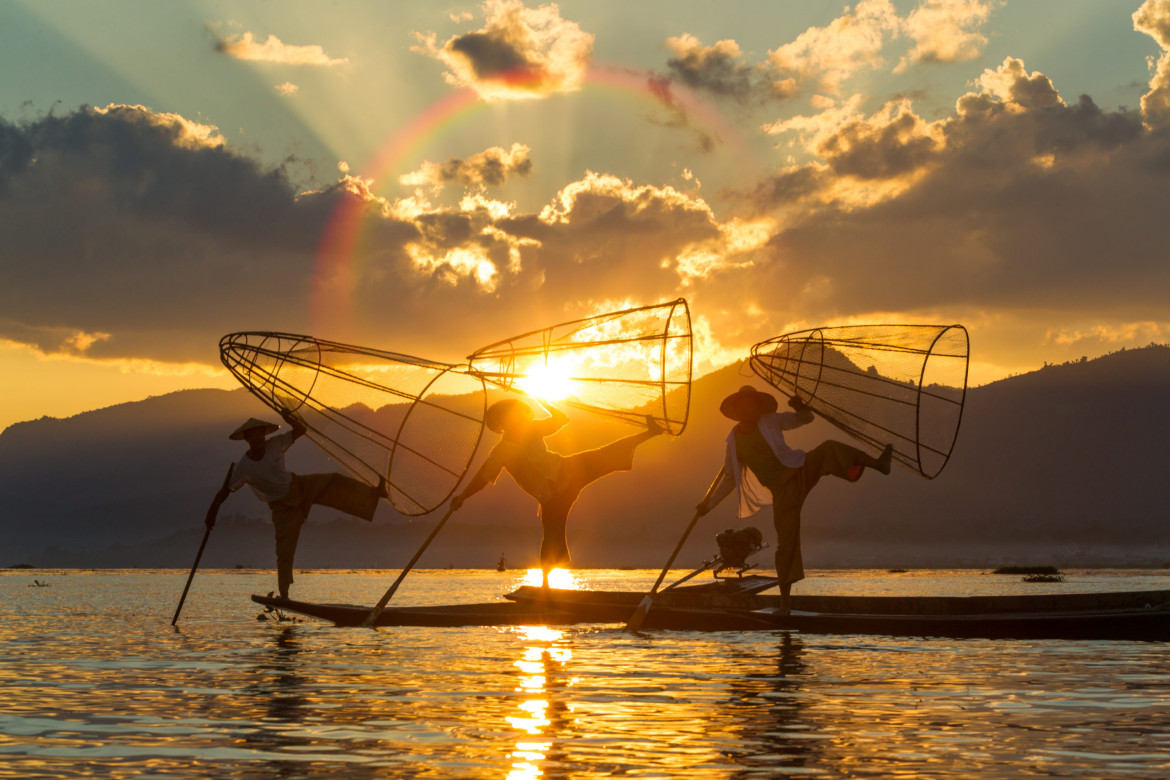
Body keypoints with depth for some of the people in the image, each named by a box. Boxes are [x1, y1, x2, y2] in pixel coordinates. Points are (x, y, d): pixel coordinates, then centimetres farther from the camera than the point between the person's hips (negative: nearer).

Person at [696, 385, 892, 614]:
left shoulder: (770, 421, 2)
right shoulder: (734, 440, 6)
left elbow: (805, 418, 4)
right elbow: (730, 477, 17)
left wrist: (800, 407, -20)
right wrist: (709, 503, 15)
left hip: (800, 471, 0)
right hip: (782, 490, 0)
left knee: (828, 449, -30)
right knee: (786, 543, -4)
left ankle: (878, 464, -37)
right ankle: (785, 598, 5)